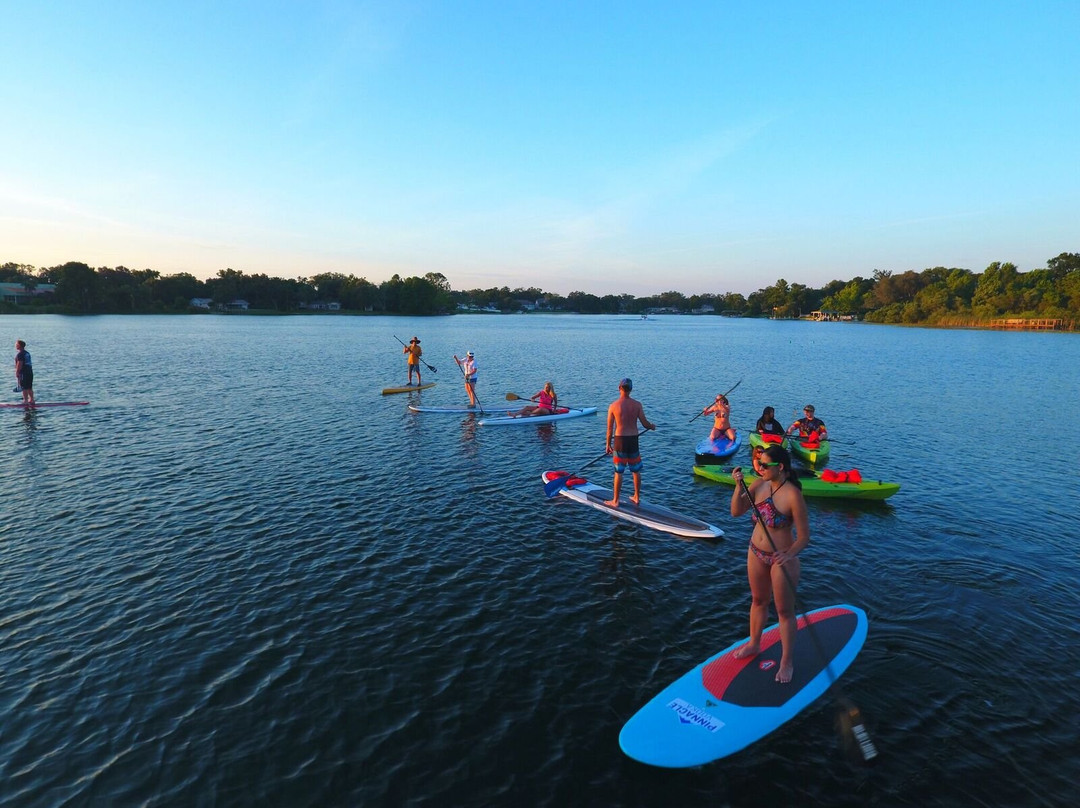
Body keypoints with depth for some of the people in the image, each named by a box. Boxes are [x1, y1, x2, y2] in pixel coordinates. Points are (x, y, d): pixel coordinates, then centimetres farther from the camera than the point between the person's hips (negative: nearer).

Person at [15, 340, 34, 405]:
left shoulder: (20, 354, -12)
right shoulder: (27, 353, 14)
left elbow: (19, 364, -18)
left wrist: (17, 373, -14)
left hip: (23, 373, -8)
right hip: (30, 372, 8)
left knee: (24, 388, -4)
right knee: (29, 387, 13)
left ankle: (25, 400, -2)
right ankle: (31, 400, 17)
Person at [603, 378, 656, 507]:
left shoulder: (613, 406, -8)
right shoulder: (637, 405, -4)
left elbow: (610, 428, -4)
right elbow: (645, 424, -1)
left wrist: (608, 444, 6)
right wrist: (653, 426, 22)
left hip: (620, 440, -2)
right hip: (634, 440, 2)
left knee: (619, 472, 5)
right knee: (636, 470, 16)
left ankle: (615, 501, 12)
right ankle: (637, 497, 28)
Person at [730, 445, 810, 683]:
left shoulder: (793, 495, -23)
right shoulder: (758, 486, -6)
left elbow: (804, 536, -19)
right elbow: (736, 512, -1)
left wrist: (789, 555, -35)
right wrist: (739, 486, -14)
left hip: (782, 559, -6)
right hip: (756, 553, 6)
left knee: (784, 610, 10)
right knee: (758, 601, 24)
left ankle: (787, 661, 28)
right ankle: (754, 644, 45)